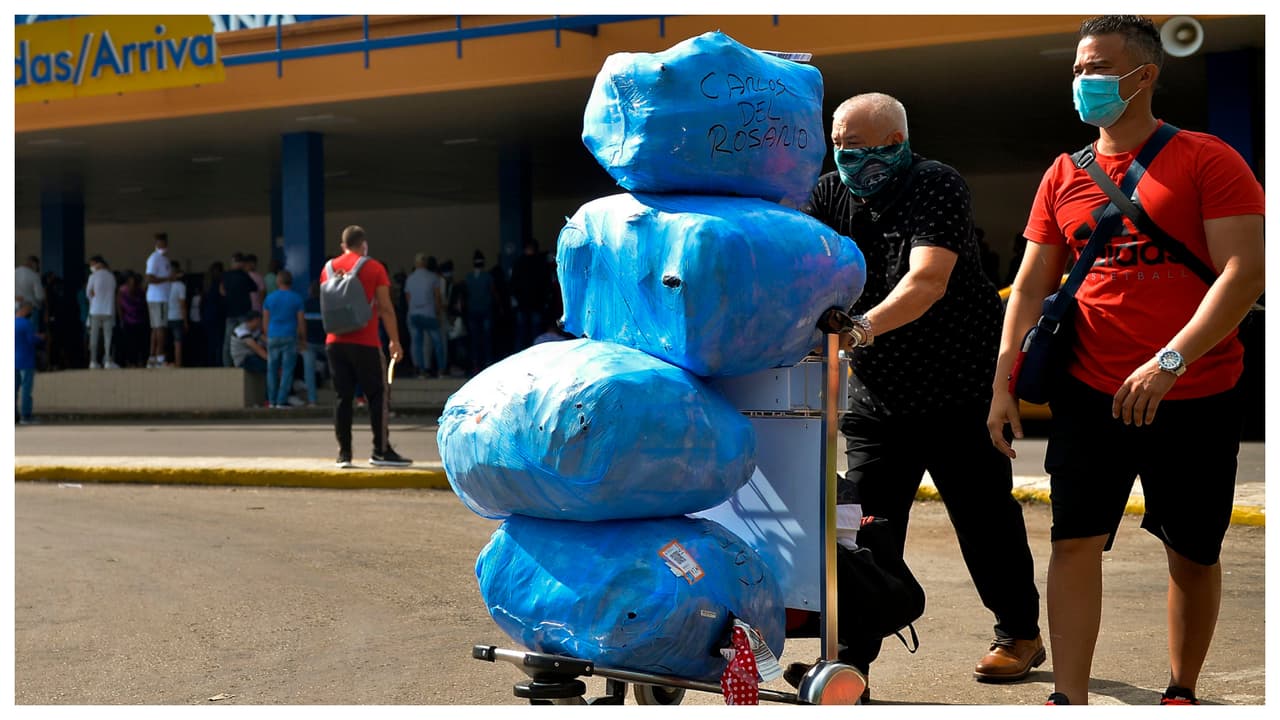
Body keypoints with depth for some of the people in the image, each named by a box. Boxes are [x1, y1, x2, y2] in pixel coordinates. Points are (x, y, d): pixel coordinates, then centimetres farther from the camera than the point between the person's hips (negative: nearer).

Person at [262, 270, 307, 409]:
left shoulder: (270, 298, 5)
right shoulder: (296, 298, -2)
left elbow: (265, 319, 10)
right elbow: (301, 321, -2)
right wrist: (303, 340, 6)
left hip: (273, 337, 2)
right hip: (290, 337, -2)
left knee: (272, 369, 11)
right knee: (287, 369, -1)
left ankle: (272, 400, 10)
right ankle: (282, 401, -8)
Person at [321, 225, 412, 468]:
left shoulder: (329, 268, 10)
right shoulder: (374, 268, -2)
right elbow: (385, 308, -6)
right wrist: (394, 340, -3)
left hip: (335, 342, 4)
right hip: (365, 343, -4)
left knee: (343, 397, 6)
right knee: (377, 395, 2)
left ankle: (344, 453, 4)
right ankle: (381, 450, -1)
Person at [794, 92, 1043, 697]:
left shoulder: (938, 187, -15)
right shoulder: (831, 195, 2)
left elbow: (927, 281, -30)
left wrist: (859, 328, -45)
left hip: (959, 390, -4)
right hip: (877, 394, 4)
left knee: (986, 520, 8)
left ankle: (1021, 634, 28)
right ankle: (851, 658, 0)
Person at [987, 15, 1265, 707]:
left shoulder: (1207, 161, -6)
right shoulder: (1064, 176, 8)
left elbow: (1244, 271, -14)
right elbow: (1031, 285, 10)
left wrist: (1171, 360, -24)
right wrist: (1003, 383, 1)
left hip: (1196, 399, -3)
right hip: (1090, 394, 3)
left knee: (1194, 553, 8)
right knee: (1074, 541, -5)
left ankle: (1182, 693, 25)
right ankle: (1069, 700, 0)